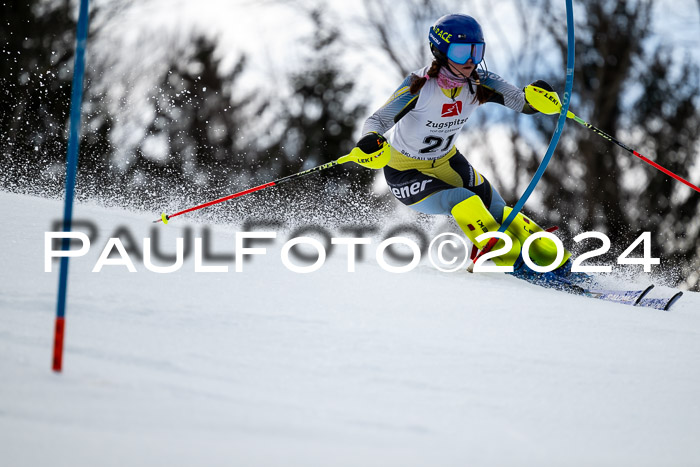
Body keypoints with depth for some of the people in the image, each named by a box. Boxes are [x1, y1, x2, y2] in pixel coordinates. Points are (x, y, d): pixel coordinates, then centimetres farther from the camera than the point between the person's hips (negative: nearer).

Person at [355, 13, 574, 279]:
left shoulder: (480, 83, -15)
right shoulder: (421, 87, -29)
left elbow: (522, 103, -18)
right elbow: (376, 120, -29)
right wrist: (371, 140, -53)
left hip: (446, 163, 5)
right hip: (406, 173, -5)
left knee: (497, 212, -5)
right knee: (463, 202, -29)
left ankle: (555, 260, 8)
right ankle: (514, 262, -21)